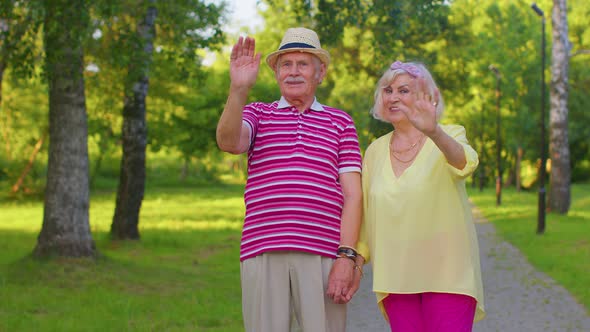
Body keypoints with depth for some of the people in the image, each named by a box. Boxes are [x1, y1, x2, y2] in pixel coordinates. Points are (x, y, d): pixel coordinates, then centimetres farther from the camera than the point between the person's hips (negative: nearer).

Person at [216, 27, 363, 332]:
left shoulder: (340, 122, 13)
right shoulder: (257, 114, 15)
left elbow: (353, 194, 6)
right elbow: (229, 142, -8)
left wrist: (347, 256, -5)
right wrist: (238, 88, -22)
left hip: (323, 255, 0)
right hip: (263, 254, 0)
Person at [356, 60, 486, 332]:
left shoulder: (449, 136, -2)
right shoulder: (375, 151, 10)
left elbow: (463, 162, -26)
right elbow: (365, 215, 15)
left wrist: (434, 133, -46)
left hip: (446, 271, -3)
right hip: (396, 276, 4)